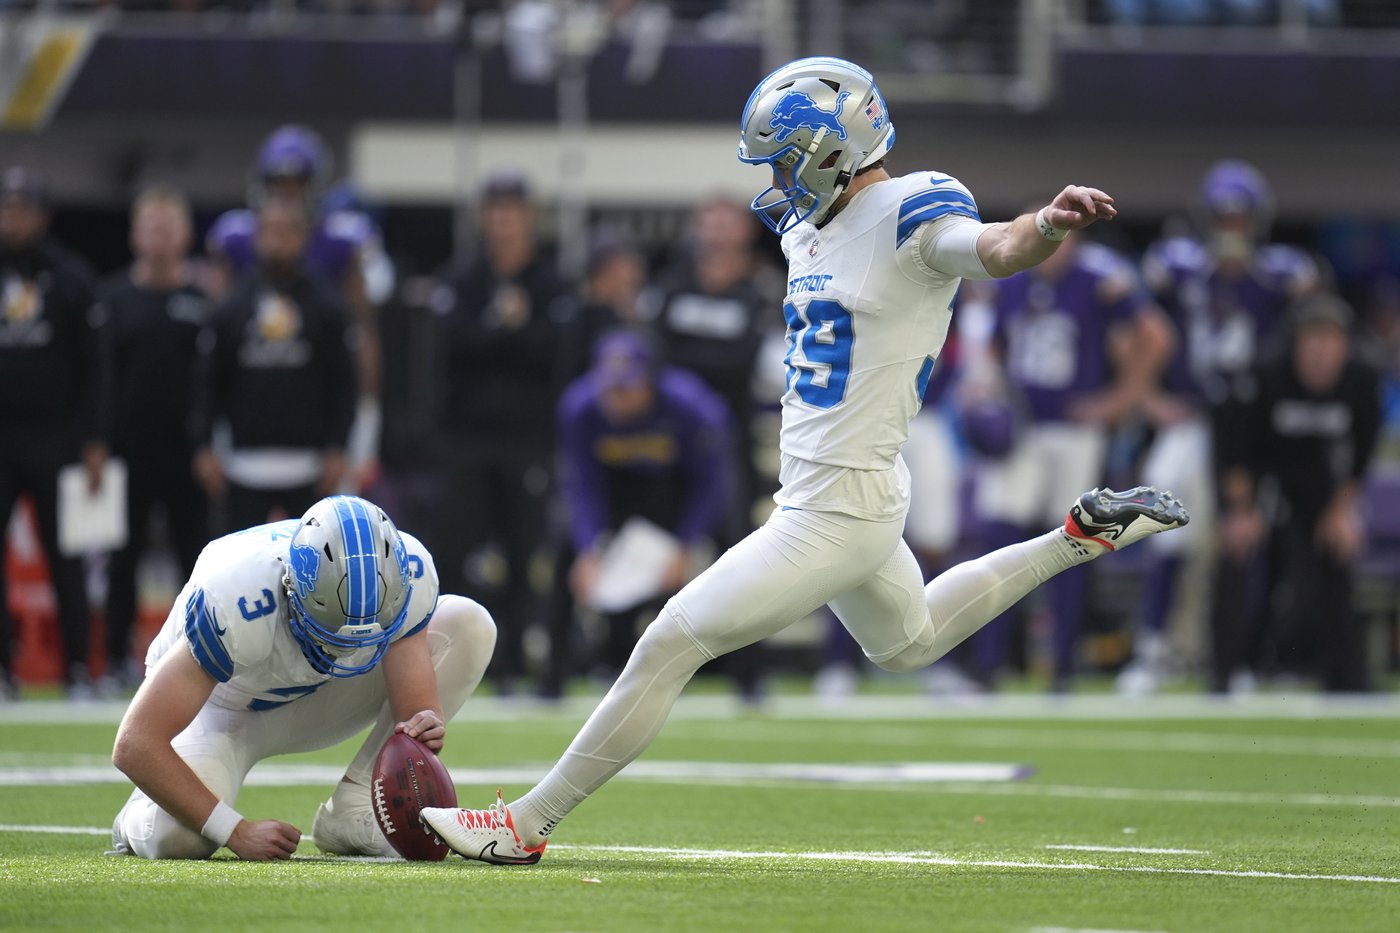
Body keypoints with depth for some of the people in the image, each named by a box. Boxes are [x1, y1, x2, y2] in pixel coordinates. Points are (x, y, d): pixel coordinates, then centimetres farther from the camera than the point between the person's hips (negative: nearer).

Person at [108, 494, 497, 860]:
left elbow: (418, 707, -22)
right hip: (218, 704, -4)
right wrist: (236, 832, -38)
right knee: (177, 837, -36)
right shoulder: (237, 602, -40)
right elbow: (134, 746, -39)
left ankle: (352, 811, -13)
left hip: (311, 699, 5)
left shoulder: (405, 575, -28)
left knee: (469, 625, -16)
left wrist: (423, 728, -47)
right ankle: (141, 818, 5)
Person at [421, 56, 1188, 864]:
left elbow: (998, 250, -40)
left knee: (670, 646, -7)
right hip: (815, 490, 11)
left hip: (840, 510, -11)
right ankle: (1085, 537, 36)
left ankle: (528, 826, 0)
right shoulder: (811, 222, 7)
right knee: (908, 643, 35)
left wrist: (1050, 224, -58)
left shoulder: (910, 214, -19)